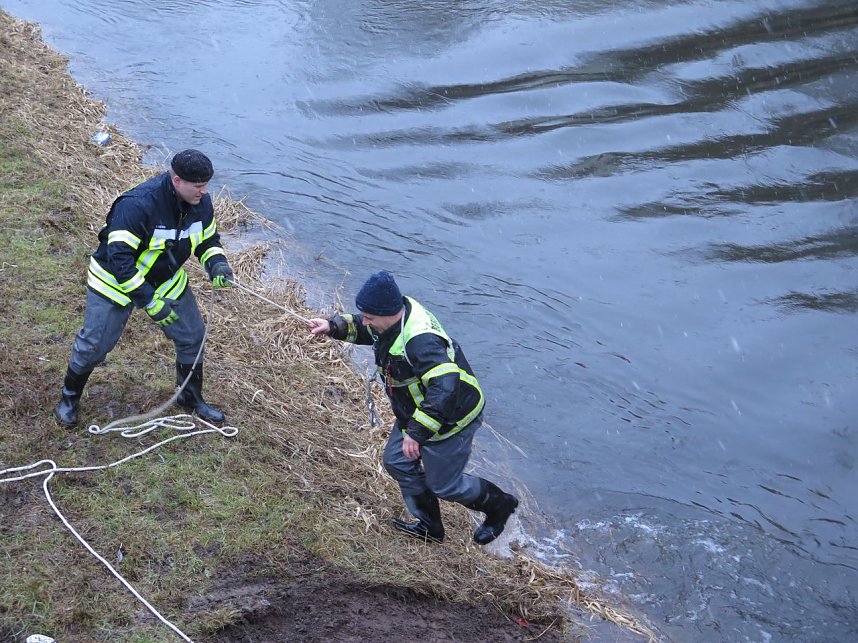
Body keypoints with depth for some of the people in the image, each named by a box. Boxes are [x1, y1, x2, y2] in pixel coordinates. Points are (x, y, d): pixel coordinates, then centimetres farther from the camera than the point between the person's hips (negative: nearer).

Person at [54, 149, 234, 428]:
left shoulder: (201, 202, -14)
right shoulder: (138, 204, -36)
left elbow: (208, 239, 6)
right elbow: (119, 258, -34)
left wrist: (216, 264, -16)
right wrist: (149, 301, -35)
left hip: (167, 280, 6)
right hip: (116, 282, -6)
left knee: (193, 336, 7)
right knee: (93, 344, 1)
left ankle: (191, 398, 29)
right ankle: (69, 399, 26)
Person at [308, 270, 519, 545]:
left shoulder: (420, 341, -40)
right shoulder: (398, 311, -10)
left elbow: (445, 388, -48)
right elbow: (359, 327, 12)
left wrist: (417, 432, -44)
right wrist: (333, 326, -7)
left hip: (450, 418, -10)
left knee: (443, 485, 9)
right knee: (397, 462, 19)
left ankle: (500, 505, 36)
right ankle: (430, 527, 36)